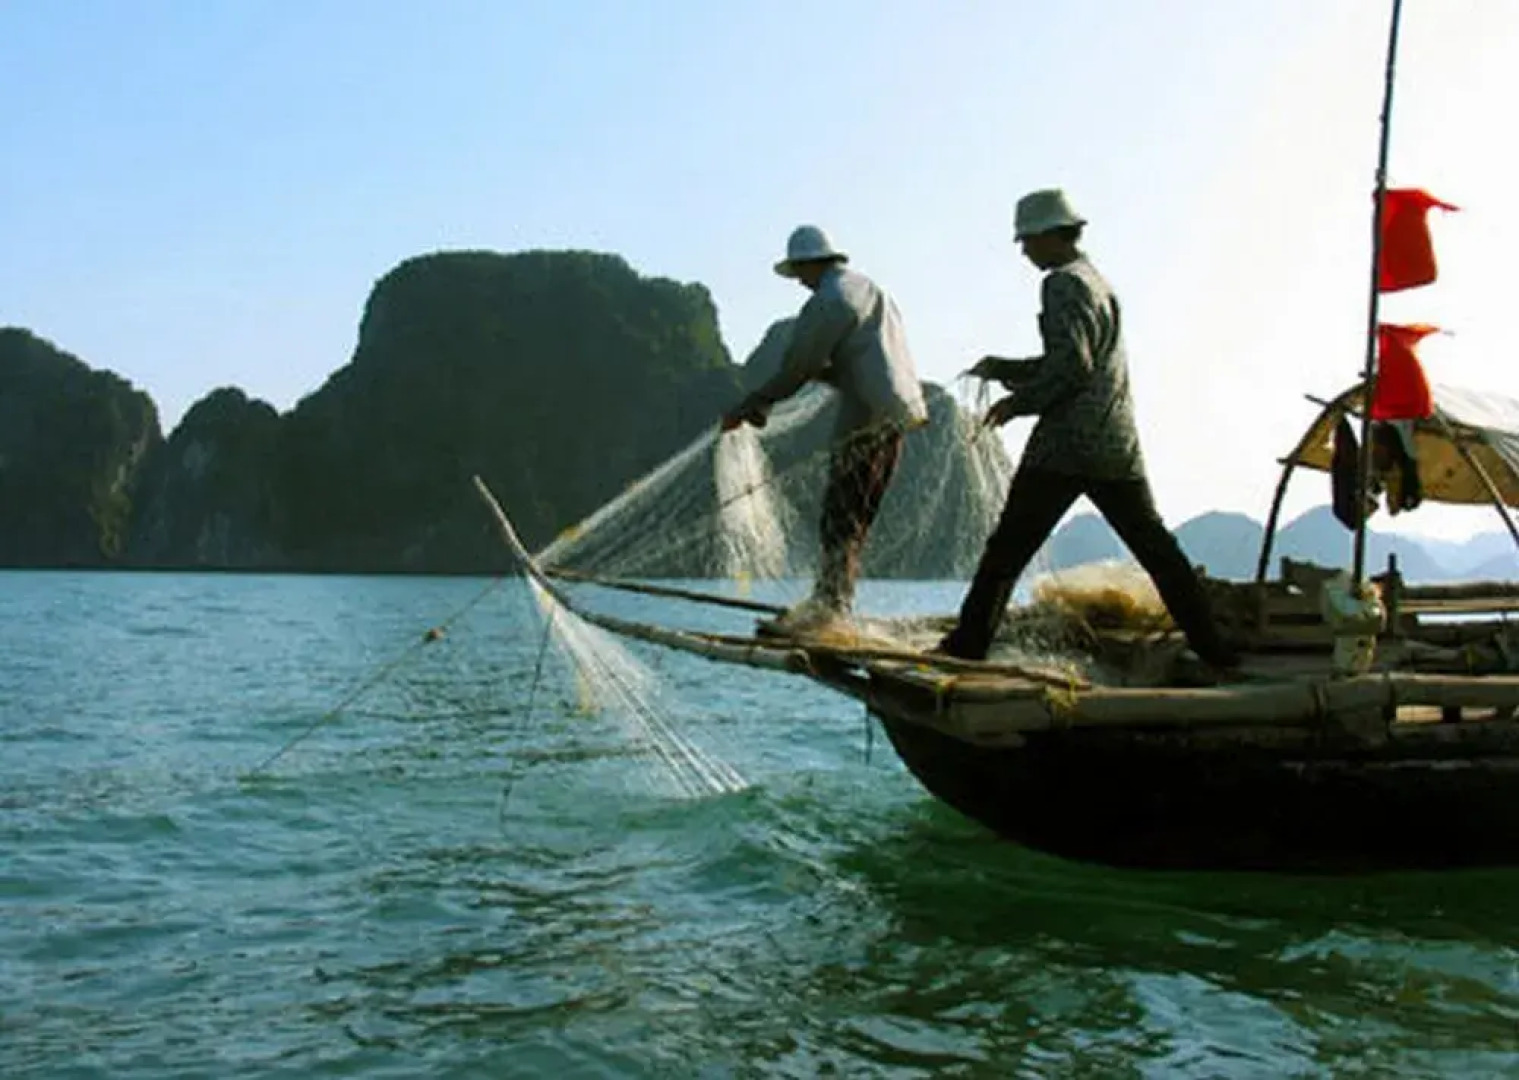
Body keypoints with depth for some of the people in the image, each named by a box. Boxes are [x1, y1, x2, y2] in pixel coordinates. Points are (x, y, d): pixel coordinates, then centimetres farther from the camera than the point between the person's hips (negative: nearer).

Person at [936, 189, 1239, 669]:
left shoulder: (1063, 284, -8)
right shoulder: (1098, 282, 20)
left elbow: (1070, 366, -18)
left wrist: (1017, 402, -8)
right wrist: (1002, 368, 25)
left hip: (1066, 445, -8)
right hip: (1118, 446, 8)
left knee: (1008, 546, -4)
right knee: (1157, 548, 10)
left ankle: (968, 644, -3)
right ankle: (1211, 648, 10)